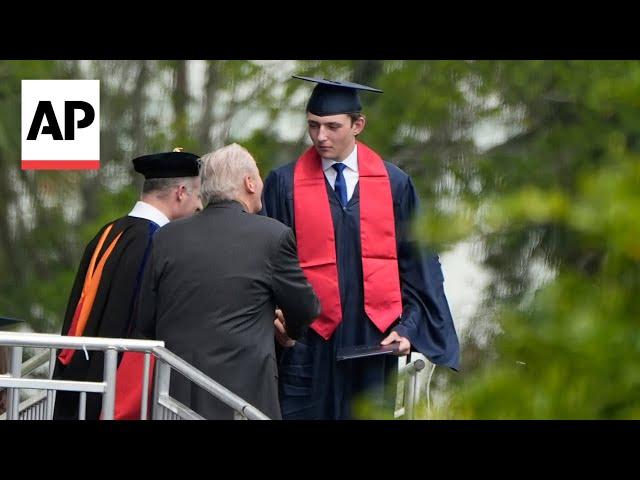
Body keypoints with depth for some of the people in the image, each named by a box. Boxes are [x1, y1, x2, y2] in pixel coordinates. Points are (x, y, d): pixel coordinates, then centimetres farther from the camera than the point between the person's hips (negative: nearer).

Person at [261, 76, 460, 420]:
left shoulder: (394, 184, 5)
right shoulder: (284, 185, 0)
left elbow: (416, 264, 8)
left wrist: (407, 328, -1)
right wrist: (279, 322, -14)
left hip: (375, 343, 2)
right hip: (309, 343, -2)